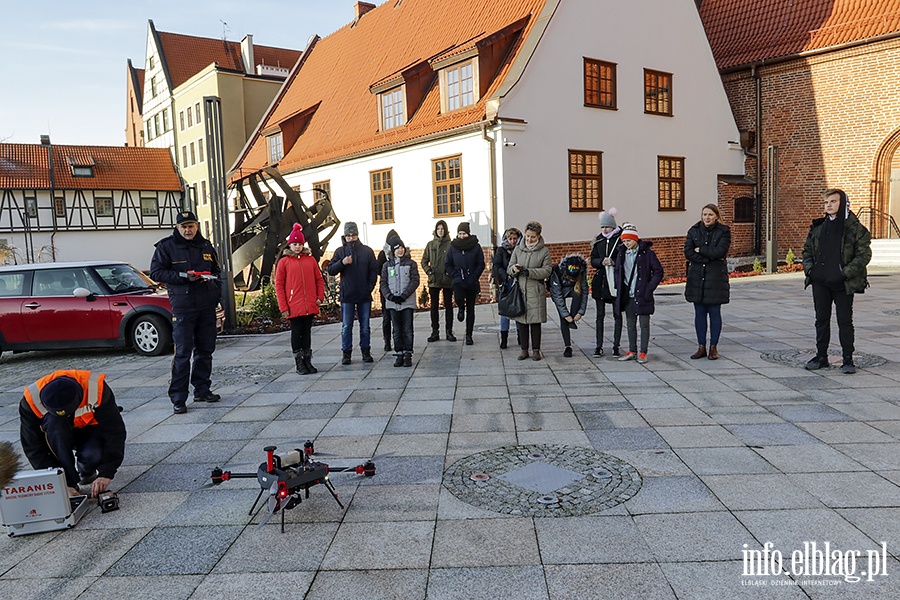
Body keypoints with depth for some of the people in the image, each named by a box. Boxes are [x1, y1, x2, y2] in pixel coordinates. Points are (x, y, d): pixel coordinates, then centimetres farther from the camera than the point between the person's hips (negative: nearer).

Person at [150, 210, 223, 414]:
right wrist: (183, 277, -15)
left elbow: (216, 271, 24)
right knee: (183, 353, -7)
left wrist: (216, 293, 10)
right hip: (182, 307, -5)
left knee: (205, 350, 10)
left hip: (207, 306, 5)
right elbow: (155, 272, -3)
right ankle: (178, 398, -2)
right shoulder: (166, 246, 0)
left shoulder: (206, 246, 14)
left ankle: (202, 390, 22)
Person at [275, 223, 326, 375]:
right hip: (294, 307, -3)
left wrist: (320, 297, 0)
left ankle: (307, 361, 21)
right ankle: (299, 363, 13)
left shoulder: (310, 259, 8)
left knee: (307, 332, 11)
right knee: (296, 333, 4)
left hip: (310, 305, 3)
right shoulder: (284, 261, -1)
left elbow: (319, 279, 12)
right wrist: (283, 307, -6)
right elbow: (279, 285, -2)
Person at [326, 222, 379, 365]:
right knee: (346, 326, 3)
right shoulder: (340, 251, 3)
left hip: (364, 295, 1)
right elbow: (331, 270, 0)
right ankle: (346, 353, 10)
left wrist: (370, 287, -4)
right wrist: (342, 263, -18)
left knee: (365, 326, 8)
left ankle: (366, 351, 18)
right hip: (347, 295, -1)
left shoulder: (367, 251, 4)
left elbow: (374, 271, 6)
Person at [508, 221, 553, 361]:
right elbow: (509, 269, 10)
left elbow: (547, 270, -6)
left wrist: (528, 272, -18)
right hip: (520, 290, 2)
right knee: (522, 320, 4)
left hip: (536, 291, -2)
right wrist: (514, 269, -14)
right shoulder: (518, 249, 10)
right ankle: (524, 349, 14)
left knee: (535, 321, 0)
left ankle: (536, 350, 10)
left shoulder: (544, 251, 2)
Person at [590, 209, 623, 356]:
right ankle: (599, 346, 10)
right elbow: (593, 260, 7)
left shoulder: (620, 239, -4)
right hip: (600, 281, 3)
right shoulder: (598, 240, 9)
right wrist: (601, 261, -12)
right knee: (600, 315, 6)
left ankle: (616, 346, 12)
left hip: (616, 281, -3)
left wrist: (614, 262, -20)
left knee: (617, 314, 4)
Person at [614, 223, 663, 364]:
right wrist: (619, 288, 5)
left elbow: (658, 272, -4)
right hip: (627, 296, 5)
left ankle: (643, 353, 9)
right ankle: (632, 351, 22)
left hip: (642, 296, -4)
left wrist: (649, 289, -12)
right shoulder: (621, 254, 6)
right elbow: (617, 272, 18)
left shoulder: (647, 253, -7)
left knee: (644, 324, 1)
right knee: (630, 325, 12)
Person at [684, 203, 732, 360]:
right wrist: (708, 257, -12)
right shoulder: (694, 231, 6)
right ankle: (701, 347, 15)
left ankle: (713, 347, 12)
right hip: (697, 277, 3)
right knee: (699, 313, 7)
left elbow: (720, 252, -16)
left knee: (714, 312, 2)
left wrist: (700, 250, -9)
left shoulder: (723, 231, -2)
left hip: (716, 277, -3)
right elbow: (687, 252, -5)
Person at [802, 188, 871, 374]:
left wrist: (845, 273, -16)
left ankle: (848, 360, 11)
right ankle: (821, 356, 20)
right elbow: (807, 250, 17)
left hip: (843, 285, -4)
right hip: (820, 283, 4)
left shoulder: (855, 228, -5)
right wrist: (809, 268, 1)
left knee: (845, 321, 2)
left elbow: (864, 254, -8)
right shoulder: (818, 227, 9)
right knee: (821, 320, 10)